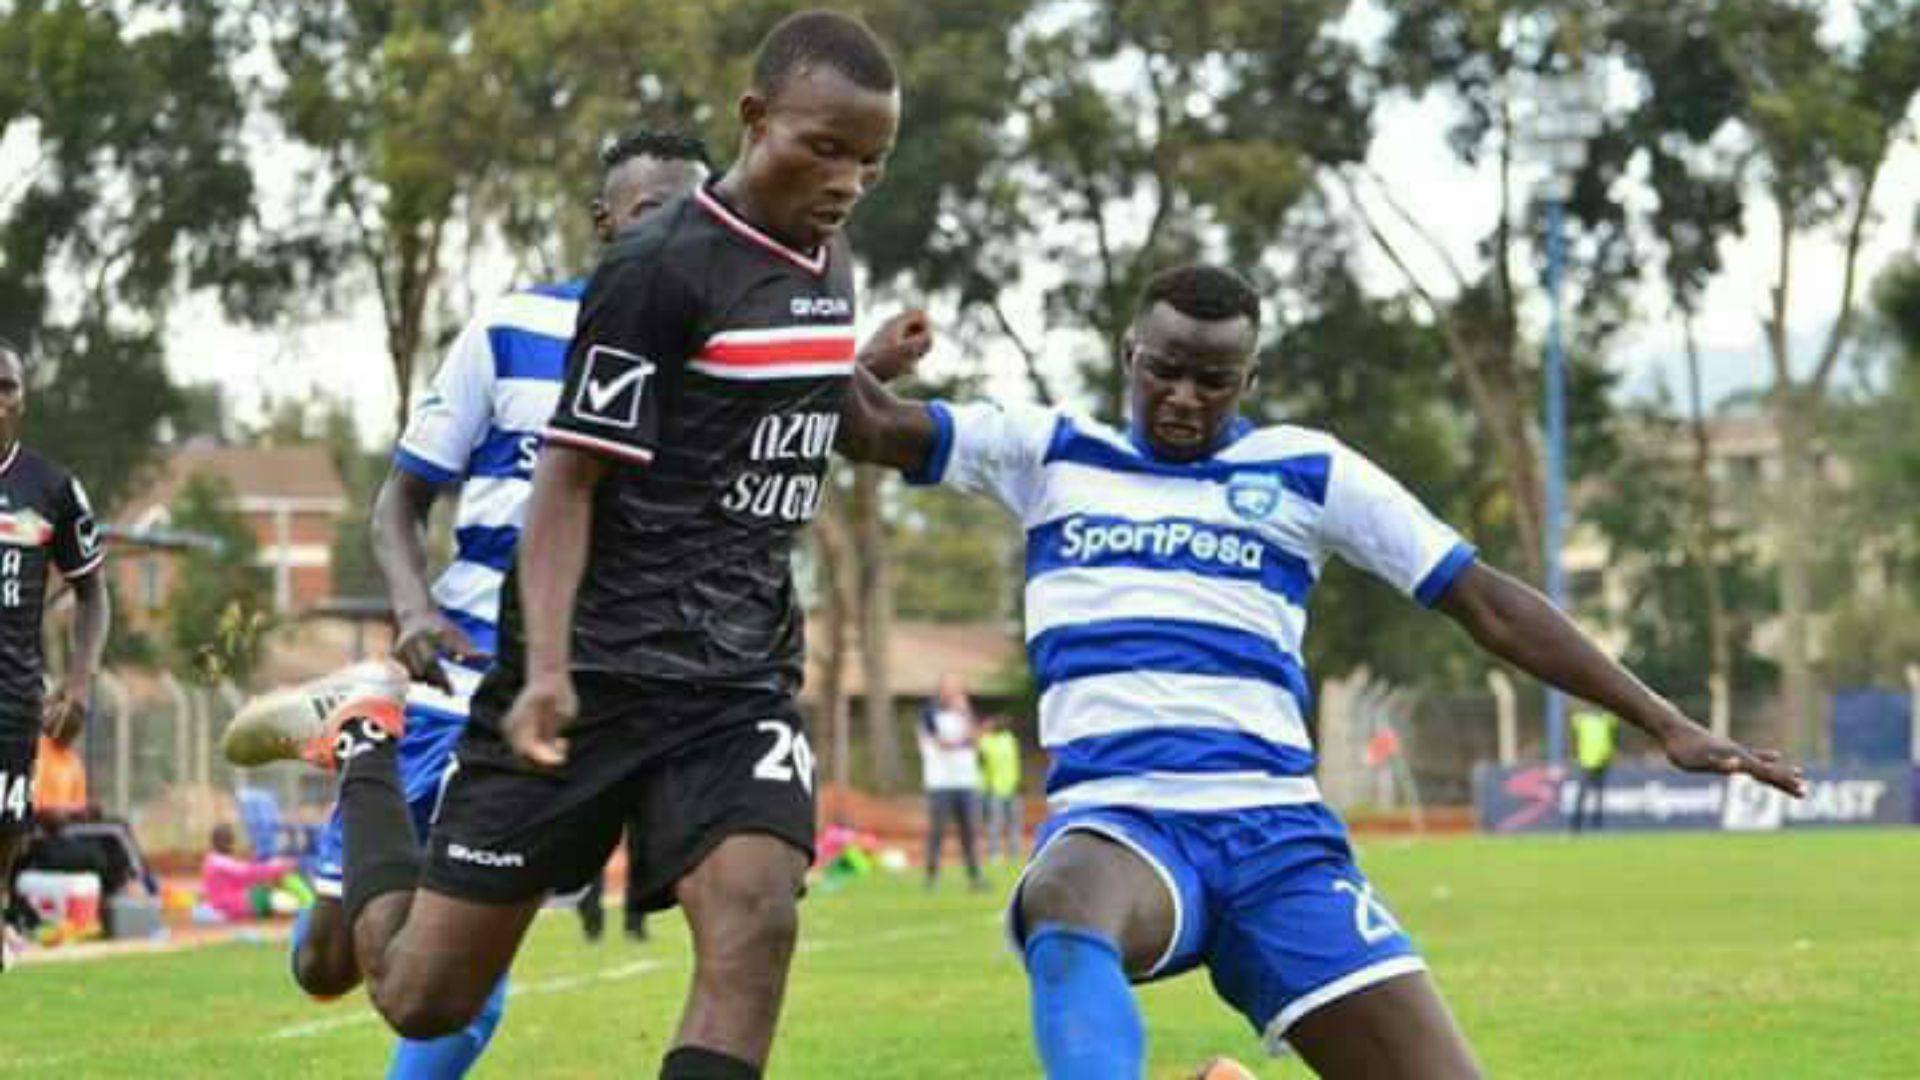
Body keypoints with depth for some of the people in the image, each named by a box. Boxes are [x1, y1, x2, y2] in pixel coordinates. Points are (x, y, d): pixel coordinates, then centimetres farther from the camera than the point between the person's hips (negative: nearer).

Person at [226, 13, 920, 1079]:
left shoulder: (826, 263, 10)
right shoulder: (660, 268, -14)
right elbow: (568, 480, -16)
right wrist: (547, 667, -27)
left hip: (739, 682, 6)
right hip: (596, 673, -6)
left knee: (753, 921, -23)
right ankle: (366, 757, 34)